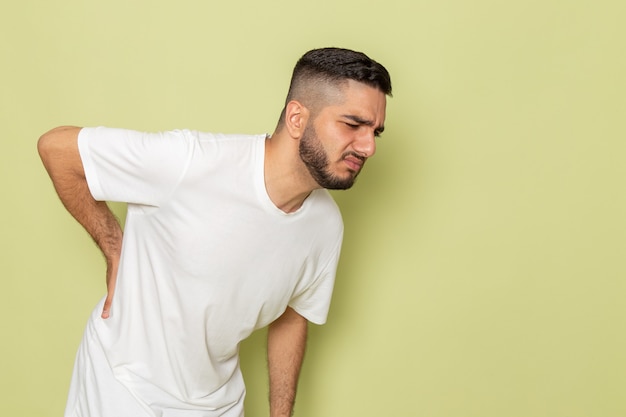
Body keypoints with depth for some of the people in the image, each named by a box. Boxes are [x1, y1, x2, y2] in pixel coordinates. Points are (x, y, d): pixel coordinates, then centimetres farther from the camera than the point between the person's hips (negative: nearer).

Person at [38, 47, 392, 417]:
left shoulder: (327, 226, -11)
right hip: (124, 386, -4)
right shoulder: (192, 161, -29)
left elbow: (291, 318, 4)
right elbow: (55, 146, -18)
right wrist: (115, 250, -14)